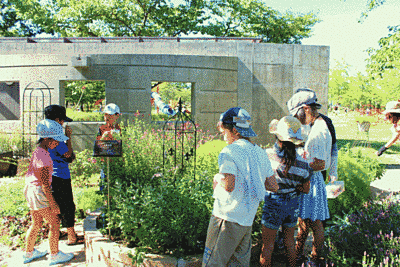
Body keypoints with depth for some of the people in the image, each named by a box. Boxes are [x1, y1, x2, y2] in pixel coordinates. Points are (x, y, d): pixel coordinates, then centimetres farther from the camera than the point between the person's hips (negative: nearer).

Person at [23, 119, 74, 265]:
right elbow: (44, 183, -23)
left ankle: (29, 253, 36)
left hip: (31, 191, 10)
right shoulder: (42, 156, -23)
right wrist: (53, 203, -18)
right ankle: (54, 255, 15)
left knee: (36, 224, 22)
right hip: (39, 193, -10)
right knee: (55, 223, 3)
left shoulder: (37, 152, 7)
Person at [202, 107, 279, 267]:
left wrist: (217, 178, -5)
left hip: (227, 218, -7)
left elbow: (229, 185, -25)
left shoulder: (230, 152, -13)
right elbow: (274, 186, 12)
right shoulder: (260, 153, 9)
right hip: (247, 220, 7)